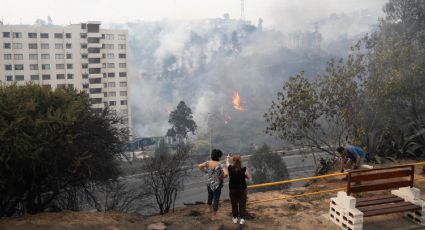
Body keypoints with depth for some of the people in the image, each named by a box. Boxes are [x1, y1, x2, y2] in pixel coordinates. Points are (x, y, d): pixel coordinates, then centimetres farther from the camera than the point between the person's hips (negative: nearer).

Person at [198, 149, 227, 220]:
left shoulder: (208, 162, -8)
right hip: (217, 184, -6)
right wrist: (222, 177, -9)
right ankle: (214, 215, 18)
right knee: (216, 199, 8)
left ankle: (210, 208, 53)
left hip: (209, 183, 6)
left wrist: (206, 171, 11)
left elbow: (199, 166, 3)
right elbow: (225, 174, -30)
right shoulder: (219, 165, -24)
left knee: (210, 196, 28)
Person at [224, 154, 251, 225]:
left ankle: (235, 218, 27)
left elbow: (227, 163, 9)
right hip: (242, 189, -1)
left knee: (234, 204, 16)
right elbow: (249, 177, -5)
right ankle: (242, 219, 13)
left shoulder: (230, 168, -14)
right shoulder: (243, 169, -18)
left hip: (232, 189, 2)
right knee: (242, 204, 10)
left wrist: (227, 158, 29)